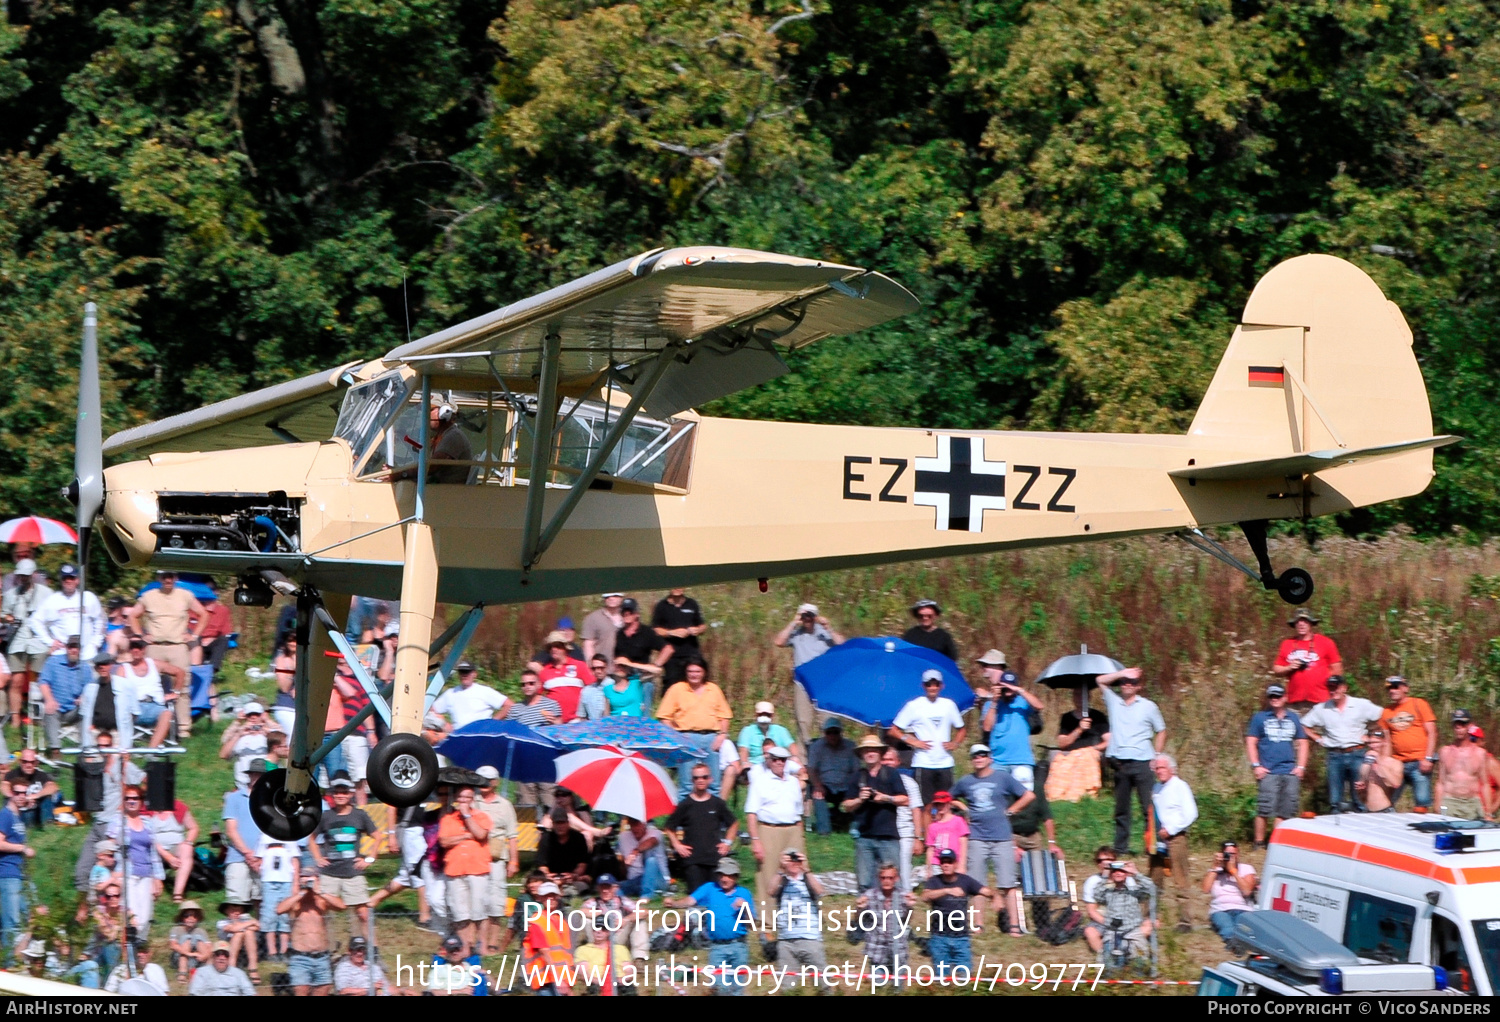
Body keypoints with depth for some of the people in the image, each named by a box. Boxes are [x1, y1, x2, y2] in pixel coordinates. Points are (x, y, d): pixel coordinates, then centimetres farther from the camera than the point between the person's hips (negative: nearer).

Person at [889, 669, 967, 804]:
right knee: (926, 805, -7)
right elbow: (894, 731, 1)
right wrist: (913, 742, -10)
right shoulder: (914, 706, 1)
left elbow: (961, 729, 23)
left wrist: (955, 743, 4)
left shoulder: (949, 705, 11)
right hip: (923, 765, -3)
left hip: (945, 763, 3)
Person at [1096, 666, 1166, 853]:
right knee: (1121, 808, 5)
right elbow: (1100, 681, 13)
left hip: (1142, 762, -3)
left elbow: (1161, 732, 12)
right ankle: (1120, 847, 8)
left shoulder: (1148, 706, 9)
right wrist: (1122, 674, 7)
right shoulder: (1114, 701, 14)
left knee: (1148, 806, -8)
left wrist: (1156, 757, 2)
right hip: (1120, 763, 3)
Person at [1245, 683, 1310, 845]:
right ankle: (1259, 843, -7)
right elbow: (1251, 742, 4)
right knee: (1265, 809, -12)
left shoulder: (1293, 718, 17)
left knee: (1286, 811, 1)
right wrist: (1256, 766, -6)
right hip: (1269, 772, -4)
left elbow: (1302, 743, 19)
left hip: (1290, 773, 4)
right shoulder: (1260, 718, 8)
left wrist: (1301, 766, 8)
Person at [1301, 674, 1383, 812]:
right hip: (1335, 756, 2)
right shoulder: (1321, 709, 6)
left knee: (1360, 798, -5)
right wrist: (1318, 739, 4)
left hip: (1356, 754, -2)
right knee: (1335, 802, 2)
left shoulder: (1361, 705, 1)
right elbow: (1305, 725, 14)